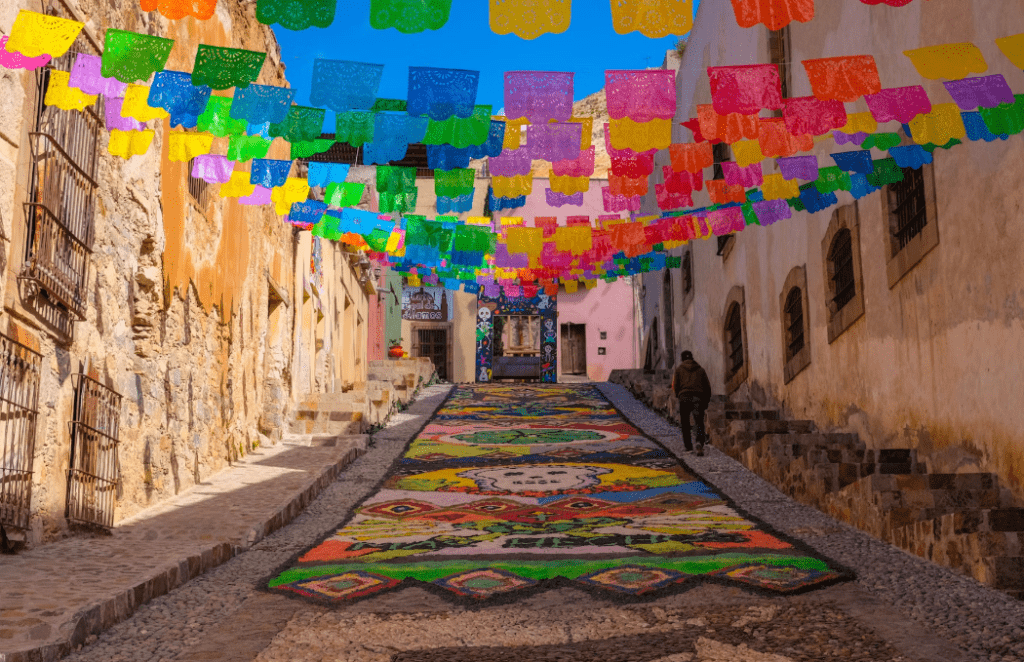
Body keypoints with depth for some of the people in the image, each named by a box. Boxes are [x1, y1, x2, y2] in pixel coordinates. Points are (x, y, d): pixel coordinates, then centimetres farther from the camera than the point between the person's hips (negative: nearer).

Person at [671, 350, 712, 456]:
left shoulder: (679, 369, 13)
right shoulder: (700, 369, 18)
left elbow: (675, 385, 5)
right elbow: (707, 386, 14)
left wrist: (678, 395, 22)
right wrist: (706, 401, 18)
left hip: (684, 397, -1)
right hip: (698, 397, 1)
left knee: (685, 423, 10)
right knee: (699, 423, 0)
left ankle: (688, 446, 6)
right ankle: (700, 442, -25)